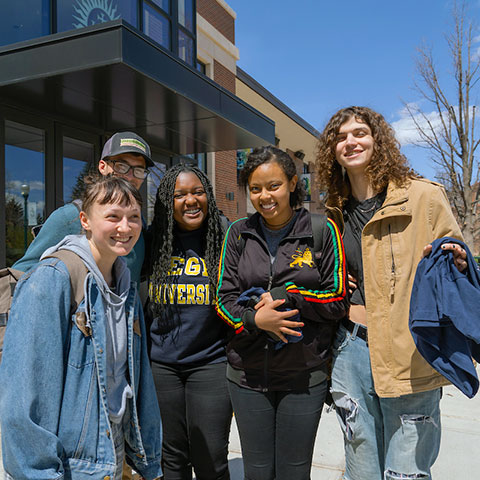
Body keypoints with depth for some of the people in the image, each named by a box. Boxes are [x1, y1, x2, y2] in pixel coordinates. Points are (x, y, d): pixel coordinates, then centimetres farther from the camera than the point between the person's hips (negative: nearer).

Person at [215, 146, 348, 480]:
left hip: (305, 374, -1)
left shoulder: (322, 230, -4)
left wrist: (283, 297, -14)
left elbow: (337, 301, -4)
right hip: (247, 374, 2)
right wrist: (254, 319, -18)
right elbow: (224, 299, 1)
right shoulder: (239, 233, 2)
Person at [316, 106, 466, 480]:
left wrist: (452, 264, -20)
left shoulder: (423, 196, -4)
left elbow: (455, 262, 1)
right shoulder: (336, 211, 12)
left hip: (409, 355, -4)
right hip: (351, 349, 5)